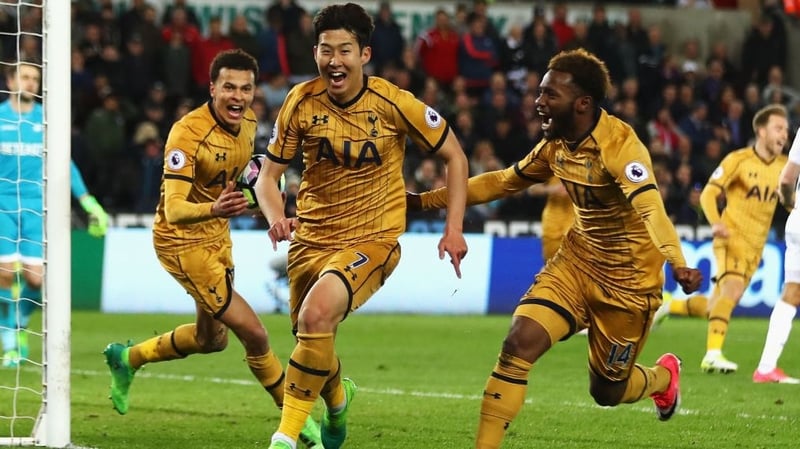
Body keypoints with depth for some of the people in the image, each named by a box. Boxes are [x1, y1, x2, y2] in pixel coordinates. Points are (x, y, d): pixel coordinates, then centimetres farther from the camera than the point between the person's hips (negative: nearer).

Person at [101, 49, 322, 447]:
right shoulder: (188, 132, -27)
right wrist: (213, 209, -54)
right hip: (181, 241, -9)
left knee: (211, 339, 24)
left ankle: (127, 358, 45)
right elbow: (174, 209, -35)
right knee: (254, 334, -12)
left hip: (217, 236, 9)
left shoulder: (248, 123, -4)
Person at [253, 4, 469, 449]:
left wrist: (454, 228, -7)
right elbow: (269, 175, 3)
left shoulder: (393, 103, -12)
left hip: (372, 239, -4)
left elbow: (454, 156, 0)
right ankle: (337, 396, 50)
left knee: (316, 316, -30)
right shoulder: (301, 102, -6)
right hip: (311, 239, 4)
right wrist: (276, 218, -18)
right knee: (313, 346, 11)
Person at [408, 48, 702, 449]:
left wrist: (677, 263, -59)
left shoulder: (620, 145, -26)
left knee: (606, 392, 9)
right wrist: (427, 201, 14)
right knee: (519, 342, -17)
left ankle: (663, 376, 44)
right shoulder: (556, 145, -2)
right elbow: (503, 182, 14)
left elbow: (650, 208, -42)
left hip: (628, 280, -6)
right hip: (576, 261, 6)